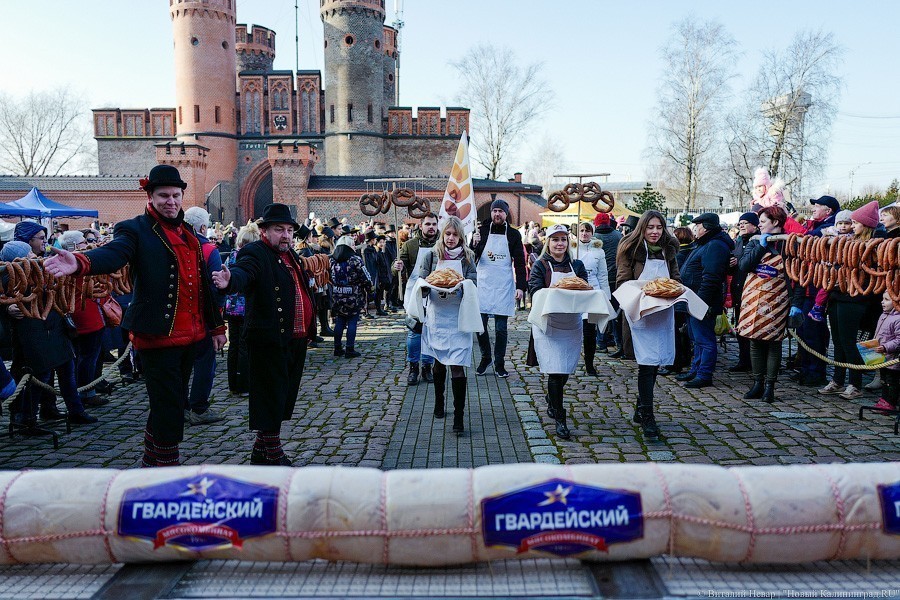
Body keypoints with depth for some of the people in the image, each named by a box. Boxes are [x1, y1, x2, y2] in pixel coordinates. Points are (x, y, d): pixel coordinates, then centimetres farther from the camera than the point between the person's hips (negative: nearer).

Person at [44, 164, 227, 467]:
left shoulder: (187, 233, 14)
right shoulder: (135, 229, -5)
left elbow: (202, 283, 18)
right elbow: (113, 253, -27)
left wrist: (216, 326, 19)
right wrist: (80, 262, -49)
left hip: (190, 334, 7)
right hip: (157, 333, -7)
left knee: (175, 402, 17)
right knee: (168, 407, -5)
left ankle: (152, 460, 34)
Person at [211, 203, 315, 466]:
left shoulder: (292, 255, 16)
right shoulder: (255, 253, -9)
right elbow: (244, 271, -30)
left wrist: (308, 331, 26)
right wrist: (230, 281, -53)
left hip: (296, 340, 9)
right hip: (269, 340, -9)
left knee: (284, 398, 16)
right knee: (271, 398, -2)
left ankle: (261, 451, 30)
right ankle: (273, 456, 9)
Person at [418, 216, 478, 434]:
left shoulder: (467, 257, 4)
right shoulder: (432, 256, 6)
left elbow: (473, 284, -3)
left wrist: (458, 287, -24)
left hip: (457, 317, -2)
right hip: (436, 315, 2)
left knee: (457, 365, -10)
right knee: (438, 362, 16)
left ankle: (459, 416, -8)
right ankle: (439, 402, 36)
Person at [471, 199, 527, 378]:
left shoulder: (513, 234, 3)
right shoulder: (481, 231, 4)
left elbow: (520, 262, 2)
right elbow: (472, 259, 5)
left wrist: (521, 287, -6)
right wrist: (474, 244, -15)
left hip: (503, 287, -1)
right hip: (483, 284, 1)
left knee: (501, 328, 3)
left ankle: (499, 364, 15)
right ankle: (485, 358, 22)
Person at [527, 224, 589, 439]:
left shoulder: (577, 265, 12)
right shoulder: (540, 266, 2)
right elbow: (535, 290, -9)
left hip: (572, 324, 4)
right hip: (549, 323, -4)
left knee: (566, 370, 12)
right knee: (555, 371, -9)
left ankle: (552, 403, 40)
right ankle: (560, 419, 1)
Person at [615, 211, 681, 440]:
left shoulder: (668, 250, 15)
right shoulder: (632, 249, -2)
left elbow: (676, 277, 21)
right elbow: (623, 281, -4)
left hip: (663, 311, 6)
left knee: (656, 362, 11)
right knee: (648, 361, -12)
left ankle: (641, 410, 26)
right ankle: (647, 416, -6)